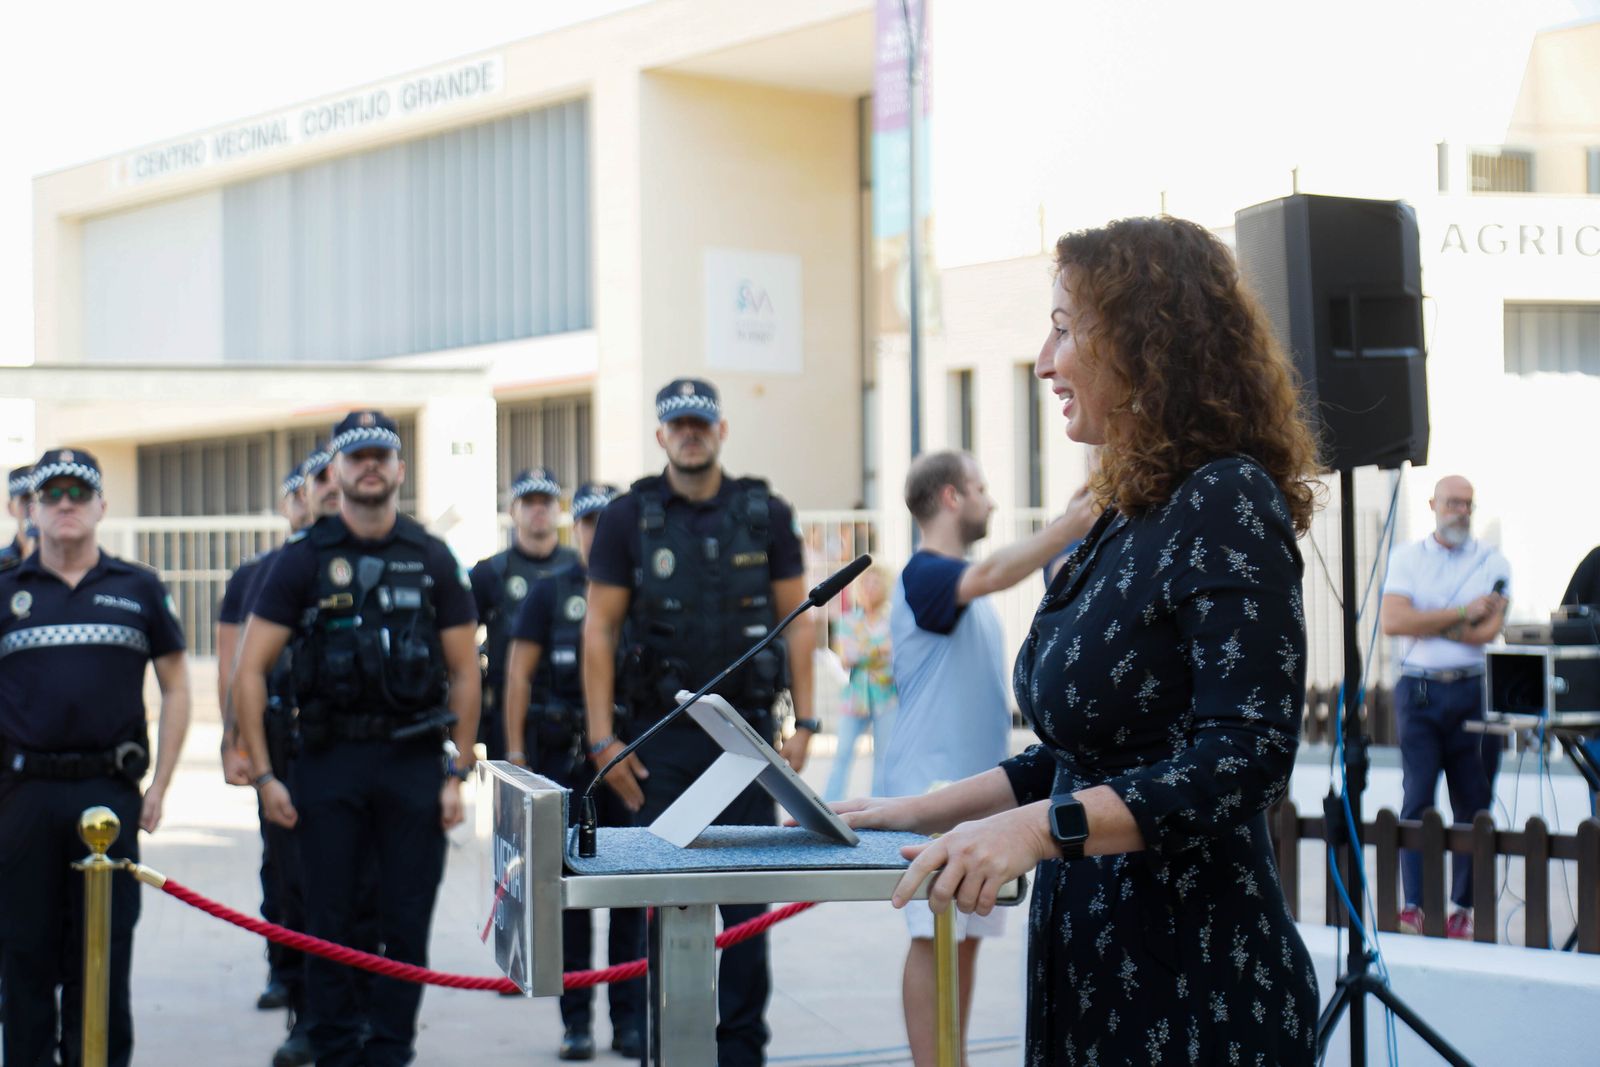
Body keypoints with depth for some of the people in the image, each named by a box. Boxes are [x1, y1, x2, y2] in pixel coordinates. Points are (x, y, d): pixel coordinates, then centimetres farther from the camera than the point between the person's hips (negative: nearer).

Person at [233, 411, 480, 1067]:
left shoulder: (431, 559, 8)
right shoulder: (303, 560, 3)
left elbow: (465, 674, 10)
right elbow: (249, 673, 1)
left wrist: (456, 773, 3)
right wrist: (262, 776, -4)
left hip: (414, 760, 1)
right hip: (329, 761, -1)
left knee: (407, 926, 3)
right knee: (329, 923, 3)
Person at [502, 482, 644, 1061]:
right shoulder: (549, 592, 5)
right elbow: (518, 673, 3)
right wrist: (515, 753, -4)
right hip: (564, 754, -1)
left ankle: (630, 1018, 11)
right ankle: (576, 1020, 10)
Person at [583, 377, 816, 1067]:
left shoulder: (766, 516, 5)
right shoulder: (628, 518, 3)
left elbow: (796, 622, 8)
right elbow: (600, 630, 1)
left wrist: (803, 722, 0)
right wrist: (602, 739, -5)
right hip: (662, 737, 0)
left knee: (747, 898, 1)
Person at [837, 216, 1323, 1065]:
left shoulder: (1225, 503, -15)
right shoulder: (1128, 518, 13)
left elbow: (1248, 755, -23)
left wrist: (1040, 827, -29)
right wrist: (930, 811, 14)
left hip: (1198, 991, -9)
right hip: (1093, 961, 9)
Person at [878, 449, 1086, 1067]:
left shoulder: (963, 583, 18)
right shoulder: (924, 574, -12)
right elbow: (994, 573, -34)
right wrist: (1078, 519, -36)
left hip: (977, 782, 9)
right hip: (935, 787, -9)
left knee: (967, 936, 10)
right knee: (936, 937, -9)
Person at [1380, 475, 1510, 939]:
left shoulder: (1492, 561, 8)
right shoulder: (1407, 557, 8)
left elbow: (1488, 631, -6)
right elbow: (1391, 621, -8)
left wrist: (1426, 622, -5)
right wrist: (1462, 614, -7)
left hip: (1475, 691, 1)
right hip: (1419, 689, -1)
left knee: (1473, 801, 1)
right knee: (1417, 797, -6)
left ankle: (1465, 907, 6)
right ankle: (1413, 905, -5)